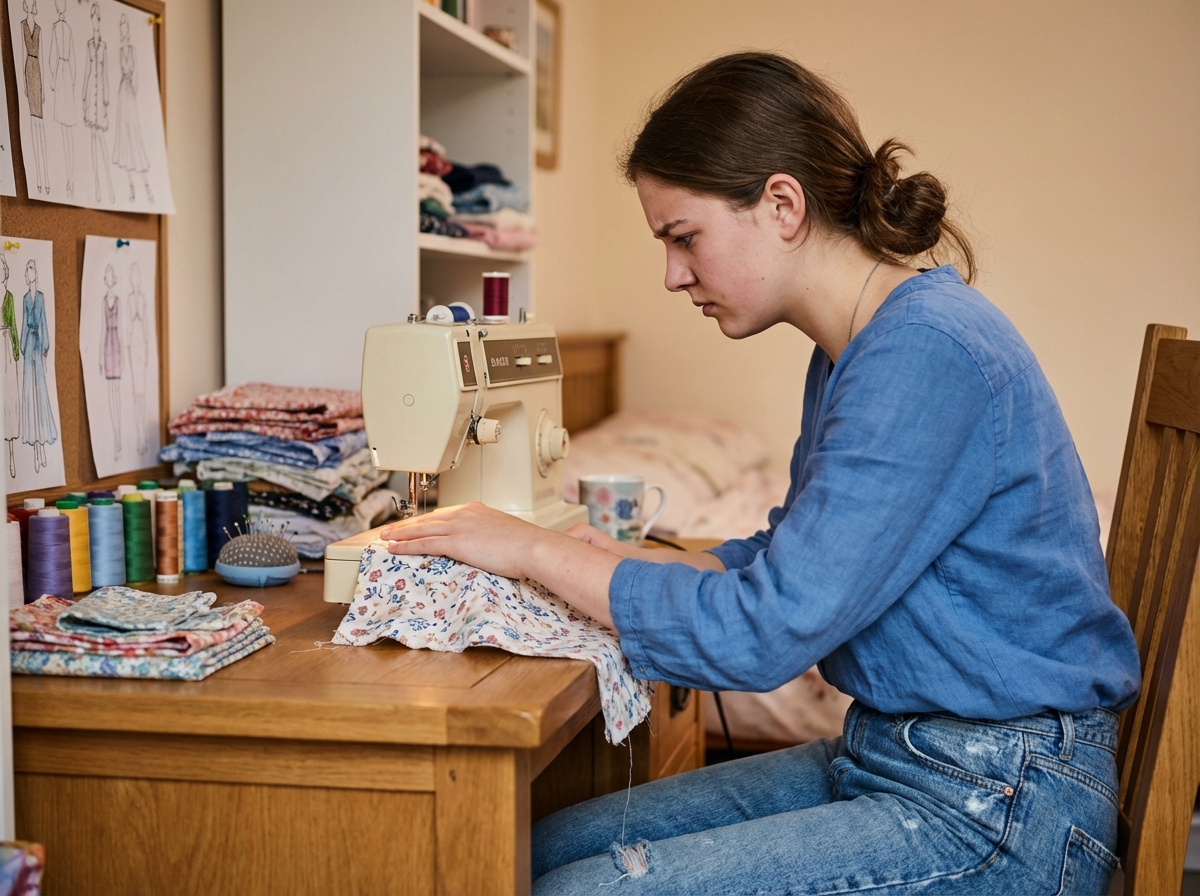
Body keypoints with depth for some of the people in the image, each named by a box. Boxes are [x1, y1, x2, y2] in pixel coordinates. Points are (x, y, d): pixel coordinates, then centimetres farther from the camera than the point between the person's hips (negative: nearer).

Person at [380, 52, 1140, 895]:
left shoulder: (928, 351, -23)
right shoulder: (855, 350, 9)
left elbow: (764, 632, -24)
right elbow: (788, 564, 18)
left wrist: (538, 550, -13)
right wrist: (615, 560, 4)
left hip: (999, 808, -9)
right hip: (883, 758, 9)